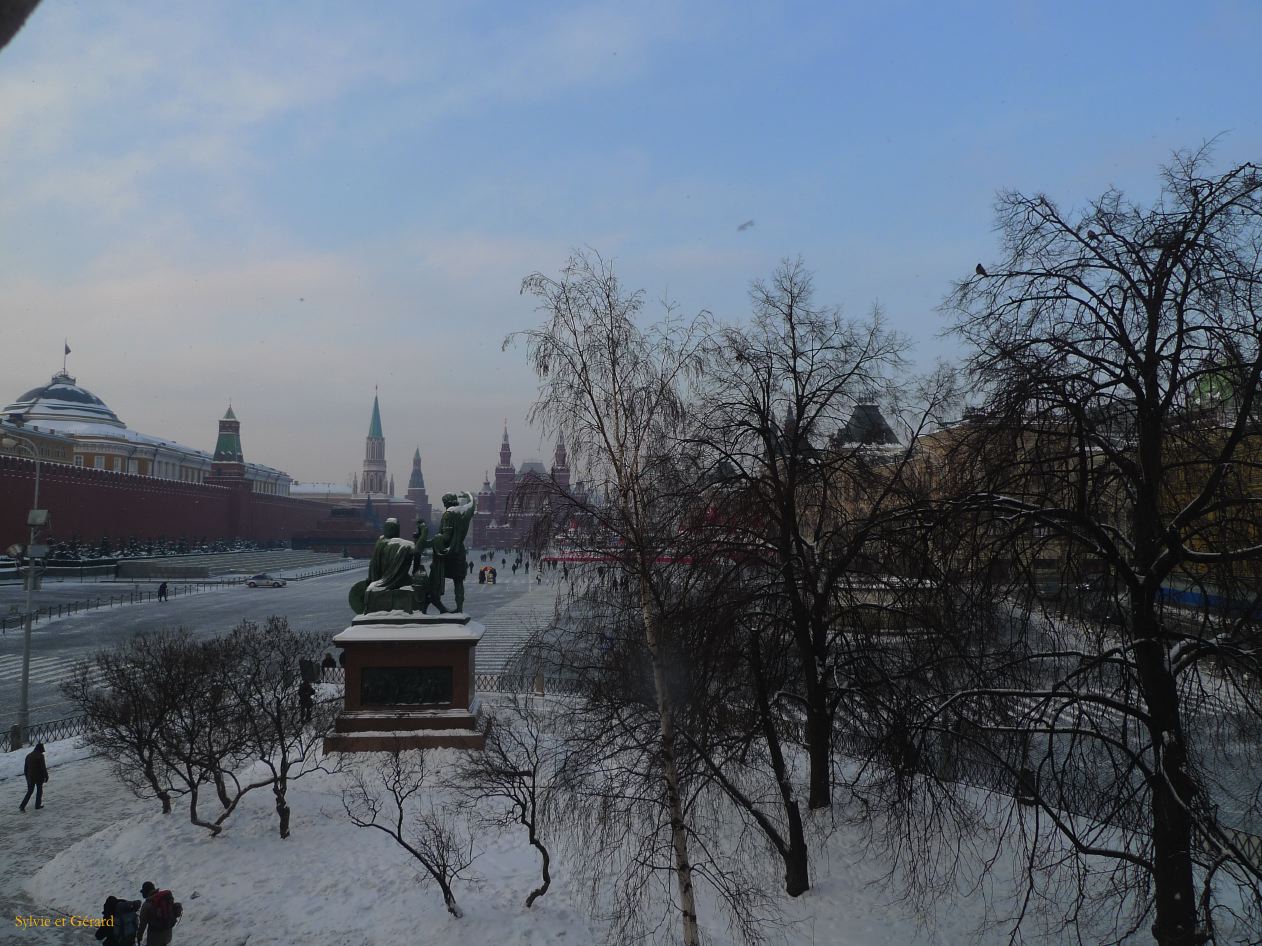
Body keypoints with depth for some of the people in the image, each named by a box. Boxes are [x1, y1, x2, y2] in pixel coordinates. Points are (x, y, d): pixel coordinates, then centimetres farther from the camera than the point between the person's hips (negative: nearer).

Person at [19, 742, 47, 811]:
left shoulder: (28, 755, 6)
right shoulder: (40, 756, -15)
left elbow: (25, 767, 13)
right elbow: (43, 767, -15)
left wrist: (27, 776, 24)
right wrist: (46, 776, -6)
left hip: (30, 777, 5)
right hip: (39, 777, -5)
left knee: (29, 791, 12)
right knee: (39, 790, 13)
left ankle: (22, 806, -1)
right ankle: (38, 804, 18)